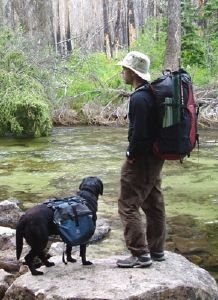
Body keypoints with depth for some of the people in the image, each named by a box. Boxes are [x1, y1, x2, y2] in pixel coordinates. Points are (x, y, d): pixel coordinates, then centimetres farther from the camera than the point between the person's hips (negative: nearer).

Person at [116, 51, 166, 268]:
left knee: (128, 205, -3)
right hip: (155, 158, 10)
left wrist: (131, 154, -11)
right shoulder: (152, 94, 10)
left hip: (141, 160, -10)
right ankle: (156, 250, 25)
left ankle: (140, 254, -2)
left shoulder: (138, 98, -20)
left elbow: (138, 132, -24)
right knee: (154, 204, 15)